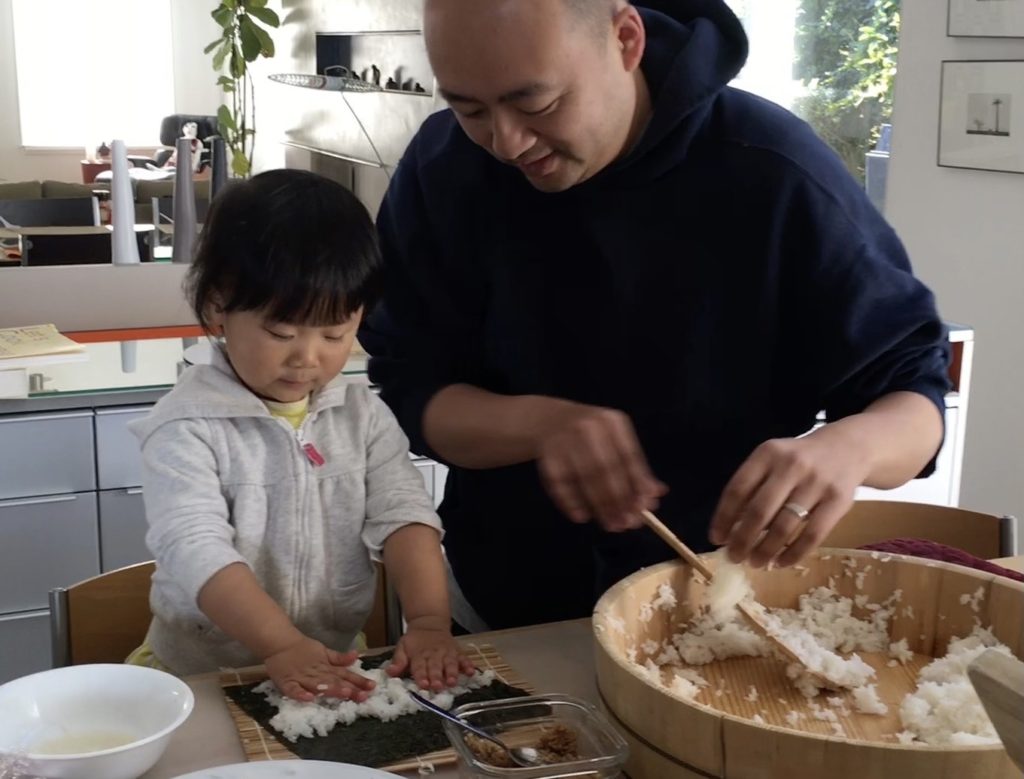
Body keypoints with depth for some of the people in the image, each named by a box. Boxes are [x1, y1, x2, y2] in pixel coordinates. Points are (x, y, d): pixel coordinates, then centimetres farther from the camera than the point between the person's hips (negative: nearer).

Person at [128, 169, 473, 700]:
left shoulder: (362, 415, 4)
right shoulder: (186, 428, -11)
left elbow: (403, 514, -3)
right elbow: (195, 548, -22)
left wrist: (429, 621, -20)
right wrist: (281, 646, -34)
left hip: (337, 670, 4)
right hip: (202, 676, -3)